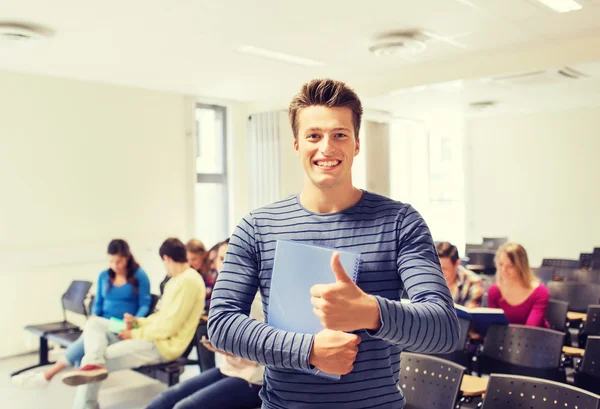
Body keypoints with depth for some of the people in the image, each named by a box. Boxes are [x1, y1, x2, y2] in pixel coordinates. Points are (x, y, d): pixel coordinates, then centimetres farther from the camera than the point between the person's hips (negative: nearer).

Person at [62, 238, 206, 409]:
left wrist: (135, 334, -11)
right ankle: (93, 363, -24)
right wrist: (139, 322, 7)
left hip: (162, 344, -10)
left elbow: (169, 326, -21)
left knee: (102, 359, -14)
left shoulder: (188, 281, -18)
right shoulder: (178, 279, 15)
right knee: (94, 323, -1)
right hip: (154, 336, 10)